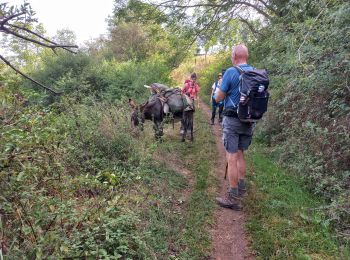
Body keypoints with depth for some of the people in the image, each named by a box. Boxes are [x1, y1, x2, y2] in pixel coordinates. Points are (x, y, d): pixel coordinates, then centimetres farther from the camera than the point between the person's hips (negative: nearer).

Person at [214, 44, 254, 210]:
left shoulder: (231, 72, -12)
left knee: (232, 158, -2)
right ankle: (241, 188, 31)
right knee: (240, 155, 20)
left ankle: (233, 198, 3)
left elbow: (218, 98, -8)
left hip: (232, 120, -6)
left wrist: (221, 88, 11)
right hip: (249, 120, 6)